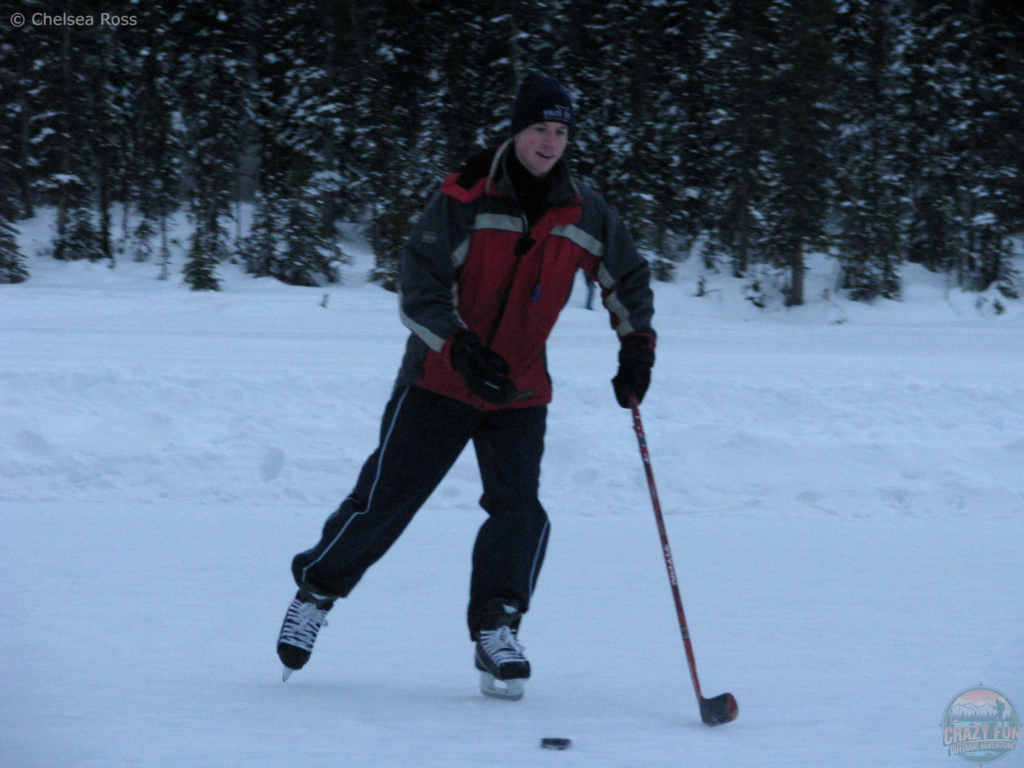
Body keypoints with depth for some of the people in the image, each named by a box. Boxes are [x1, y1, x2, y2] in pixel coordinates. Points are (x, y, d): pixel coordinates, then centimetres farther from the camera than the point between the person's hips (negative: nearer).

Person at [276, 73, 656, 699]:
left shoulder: (582, 212, 0)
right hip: (442, 378, -3)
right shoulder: (465, 200, -13)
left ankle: (497, 630, -3)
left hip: (521, 389, 3)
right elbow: (418, 288, -13)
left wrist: (637, 344, 2)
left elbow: (628, 277, 15)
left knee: (519, 506, -13)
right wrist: (459, 348, -27)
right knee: (386, 499, -1)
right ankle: (318, 589, 19)